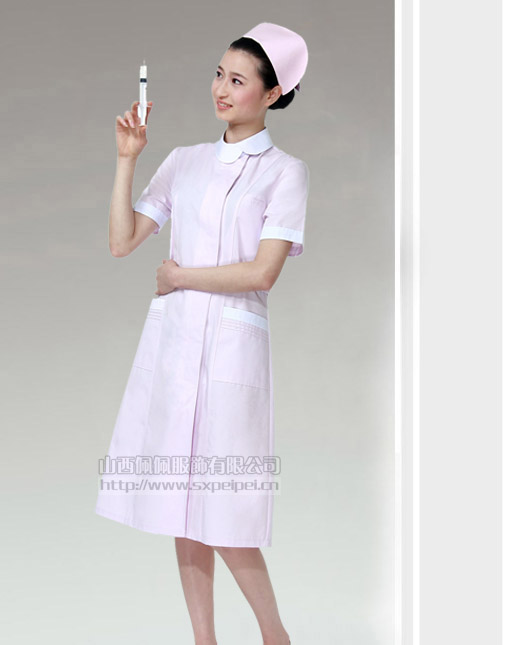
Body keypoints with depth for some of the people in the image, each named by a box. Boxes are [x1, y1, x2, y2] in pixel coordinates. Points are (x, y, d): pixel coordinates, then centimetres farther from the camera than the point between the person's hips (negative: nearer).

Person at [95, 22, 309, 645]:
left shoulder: (285, 170, 0)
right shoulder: (183, 161, 12)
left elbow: (261, 272, -10)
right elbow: (122, 243, 7)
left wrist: (179, 276, -4)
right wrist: (126, 157, 3)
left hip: (233, 343, -5)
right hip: (171, 338, 5)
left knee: (222, 510, -4)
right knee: (182, 503, 7)